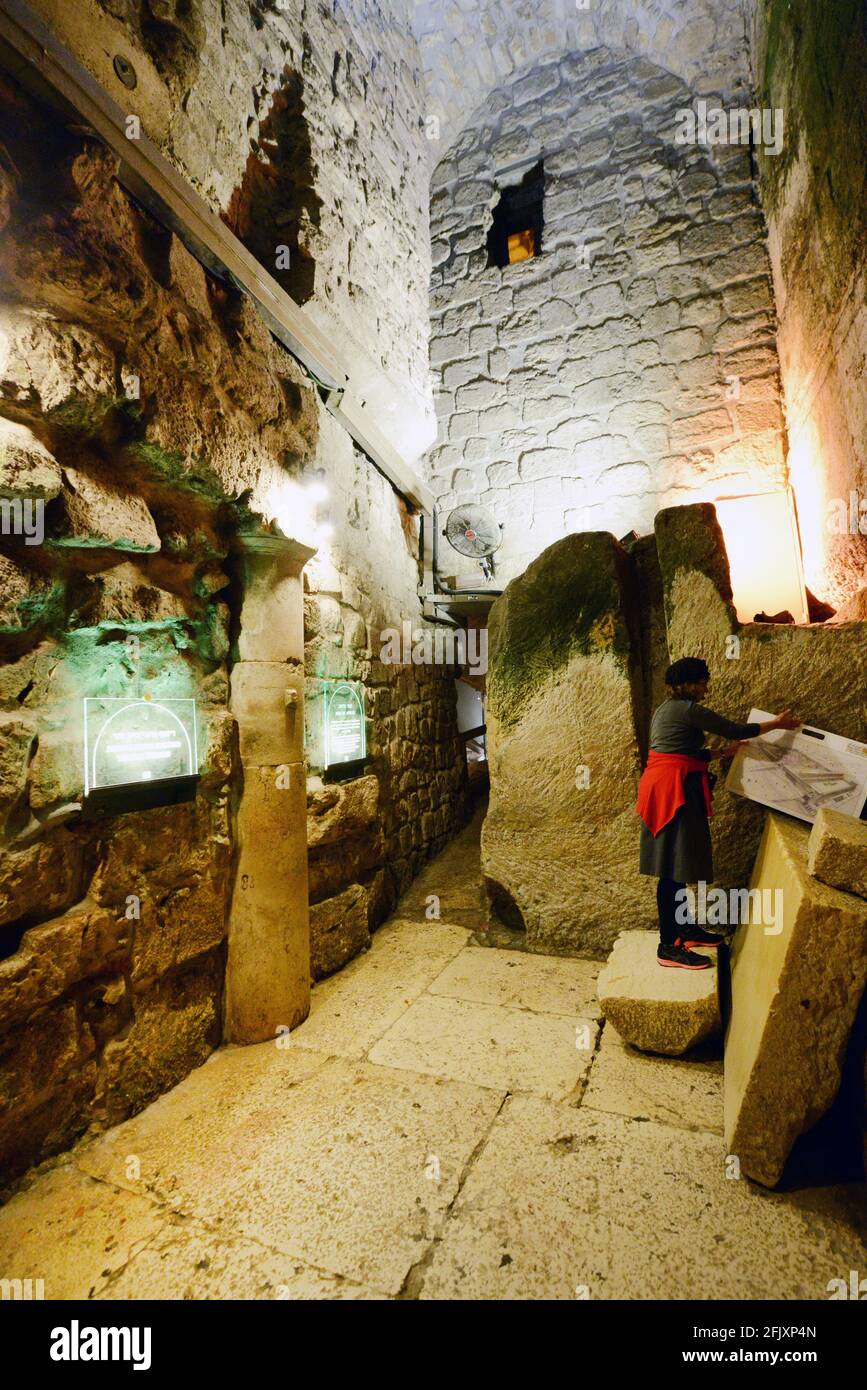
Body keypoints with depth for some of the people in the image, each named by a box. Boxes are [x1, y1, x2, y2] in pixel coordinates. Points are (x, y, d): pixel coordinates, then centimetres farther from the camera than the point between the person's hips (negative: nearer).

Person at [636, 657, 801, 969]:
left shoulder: (667, 709, 19)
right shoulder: (688, 709, -11)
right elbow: (735, 730, -3)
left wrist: (724, 751, 25)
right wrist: (776, 723, 10)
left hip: (666, 788, 10)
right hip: (676, 790, -10)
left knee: (676, 865, 17)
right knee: (674, 868, -6)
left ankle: (684, 929, 30)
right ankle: (669, 947, 0)